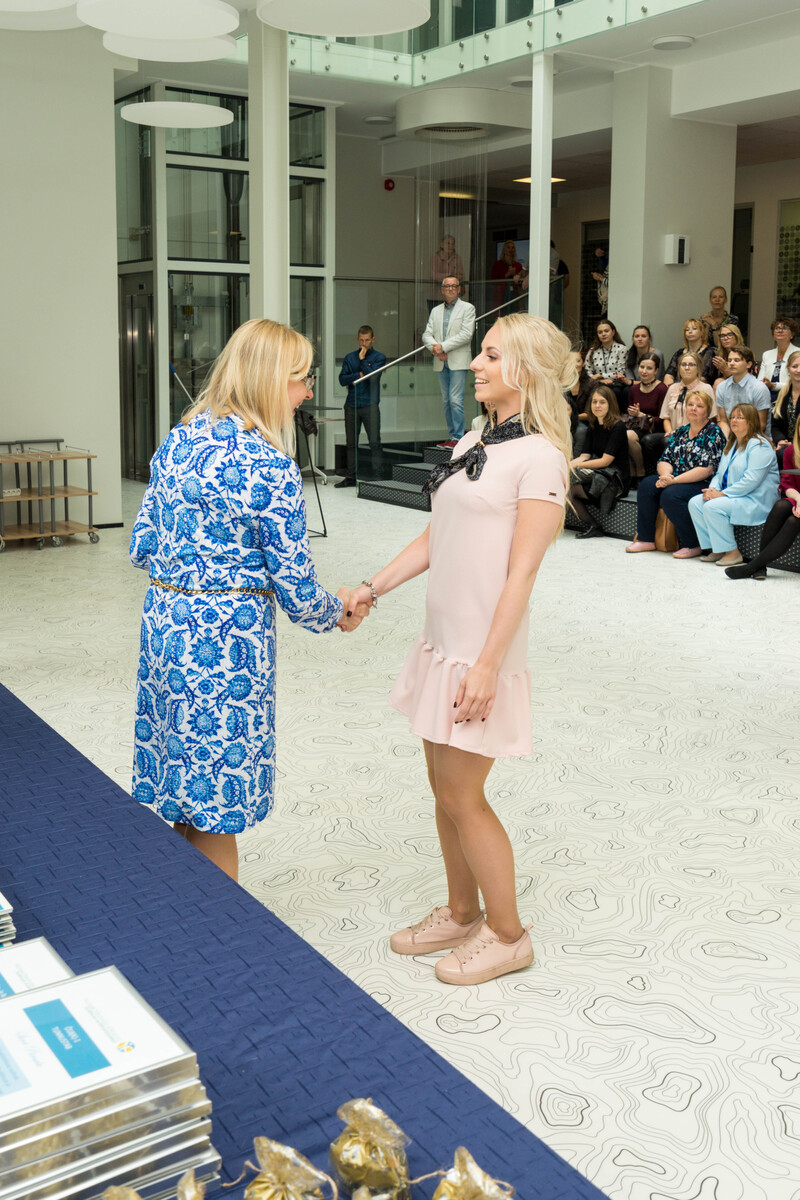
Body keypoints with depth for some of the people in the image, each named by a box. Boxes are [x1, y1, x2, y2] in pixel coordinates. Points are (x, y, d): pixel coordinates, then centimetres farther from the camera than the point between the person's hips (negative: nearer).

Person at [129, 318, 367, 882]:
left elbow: (142, 546, 12)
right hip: (225, 640, -8)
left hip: (163, 619, 8)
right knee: (215, 812, 6)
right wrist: (337, 612, 7)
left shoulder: (177, 440, 5)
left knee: (183, 800, 20)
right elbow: (294, 585, -12)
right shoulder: (270, 467, -18)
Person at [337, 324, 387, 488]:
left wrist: (362, 359, -5)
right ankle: (351, 477, 11)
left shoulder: (379, 357, 5)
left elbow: (372, 376, -11)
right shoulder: (349, 357, 14)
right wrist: (360, 375, -7)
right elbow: (342, 379, 3)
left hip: (370, 405, -3)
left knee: (374, 442, -5)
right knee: (351, 442, 5)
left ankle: (376, 475, -2)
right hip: (351, 405, 3)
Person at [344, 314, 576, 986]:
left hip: (483, 650, -8)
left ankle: (507, 934, 19)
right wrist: (373, 590, 9)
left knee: (460, 794, 1)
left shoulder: (539, 457, -14)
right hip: (443, 640, 8)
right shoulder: (472, 444, 11)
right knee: (445, 786, 16)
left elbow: (520, 572, -18)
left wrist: (487, 665, -20)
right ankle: (461, 914, 33)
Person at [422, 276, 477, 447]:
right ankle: (451, 436, 13)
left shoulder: (467, 308, 2)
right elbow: (427, 334, 11)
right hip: (441, 362, 5)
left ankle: (458, 437, -8)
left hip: (458, 362, -5)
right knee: (446, 401, 7)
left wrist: (443, 346, -14)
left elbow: (466, 334, -10)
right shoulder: (435, 311, 17)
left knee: (455, 400, -12)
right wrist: (435, 348, -11)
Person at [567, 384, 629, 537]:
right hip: (596, 471, 8)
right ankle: (592, 526, -7)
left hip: (615, 477, -8)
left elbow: (606, 461, -16)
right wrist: (568, 464, -12)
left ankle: (594, 526, -6)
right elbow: (585, 455, 8)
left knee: (570, 489, -22)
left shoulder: (617, 427, -11)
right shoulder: (595, 426, 14)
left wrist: (576, 465, -17)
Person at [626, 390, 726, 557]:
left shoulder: (713, 433, -6)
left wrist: (674, 480, -20)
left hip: (703, 485, -7)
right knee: (647, 485, -16)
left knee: (670, 495, -32)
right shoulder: (680, 432, 16)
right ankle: (645, 539, -11)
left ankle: (693, 545, -21)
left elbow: (707, 470, -16)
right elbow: (664, 460, 12)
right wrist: (666, 475, -13)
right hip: (677, 481, 7)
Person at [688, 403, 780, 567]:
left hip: (756, 501, -9)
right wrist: (713, 489, -3)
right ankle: (716, 549, -7)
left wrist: (722, 494, -22)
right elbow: (720, 473, 20)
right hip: (730, 496, 9)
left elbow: (751, 481, -23)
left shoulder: (759, 446, -12)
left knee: (712, 507, -28)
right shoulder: (731, 444, 18)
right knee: (695, 503, -9)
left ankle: (732, 552, -17)